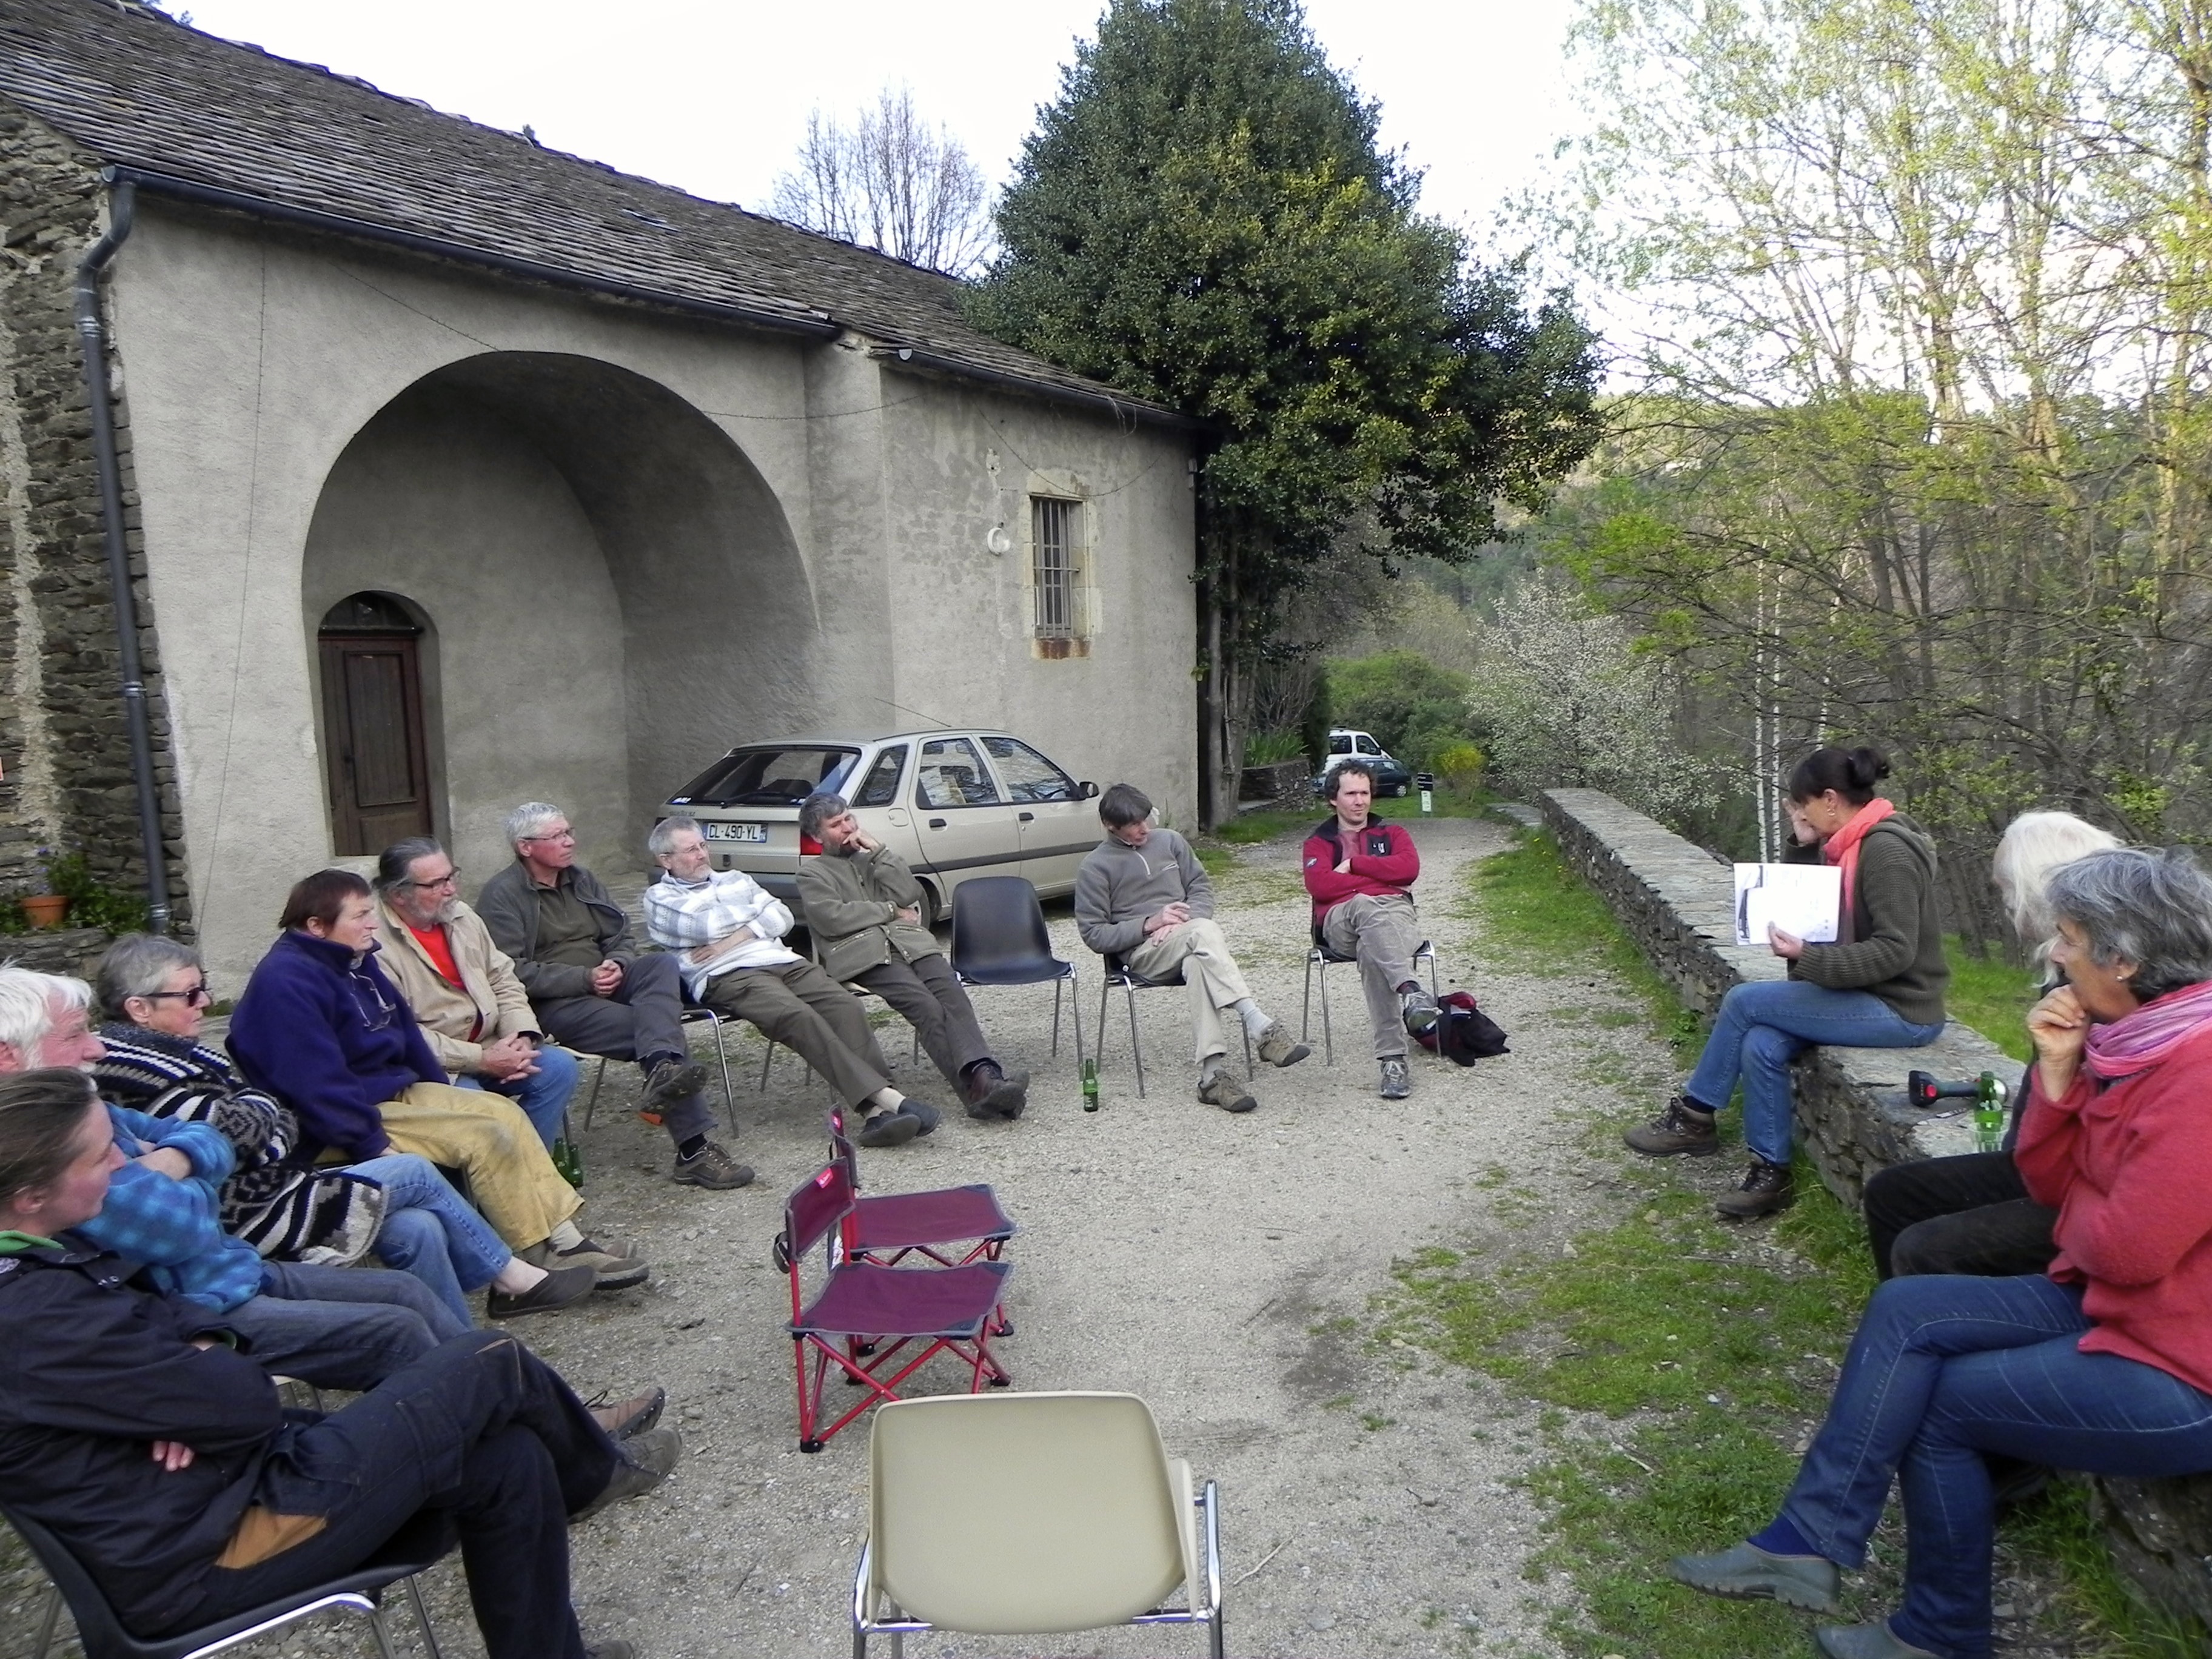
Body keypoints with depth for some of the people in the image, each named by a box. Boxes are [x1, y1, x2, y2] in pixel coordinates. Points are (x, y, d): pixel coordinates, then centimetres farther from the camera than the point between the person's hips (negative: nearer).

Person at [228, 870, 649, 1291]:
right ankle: (547, 1256, -9)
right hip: (350, 1125, -10)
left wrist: (446, 1099, 16)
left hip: (397, 1090, 10)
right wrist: (375, 1148, -24)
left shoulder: (355, 960, 10)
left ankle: (566, 1240, -6)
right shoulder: (286, 982, -21)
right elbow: (315, 1084, -25)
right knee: (487, 1137, -19)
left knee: (504, 1111, -3)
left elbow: (406, 1033, 19)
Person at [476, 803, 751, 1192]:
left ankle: (663, 1072, -49)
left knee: (662, 964, -26)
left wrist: (617, 965, -6)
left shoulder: (582, 880, 19)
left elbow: (620, 937, 19)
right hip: (551, 1004, -7)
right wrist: (584, 978, -20)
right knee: (659, 1024, -26)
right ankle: (692, 1149, -34)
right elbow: (513, 973, -15)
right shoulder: (501, 896, -4)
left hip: (603, 982, 7)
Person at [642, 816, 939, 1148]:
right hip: (727, 976, -5)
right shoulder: (659, 897, 14)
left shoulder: (736, 879, 30)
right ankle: (886, 1097, -42)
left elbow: (782, 918, 16)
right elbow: (705, 927, -6)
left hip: (782, 960, 6)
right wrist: (755, 910, 11)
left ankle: (877, 1112, -36)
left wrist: (734, 939, -1)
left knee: (845, 1004, -24)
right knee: (799, 1016, -34)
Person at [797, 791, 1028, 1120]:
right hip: (864, 954, -5)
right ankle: (977, 1088, -41)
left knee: (952, 994, -26)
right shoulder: (812, 872, 16)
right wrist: (890, 911, 2)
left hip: (912, 943, 5)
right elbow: (831, 919, -4)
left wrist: (877, 851, 8)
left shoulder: (872, 859, 31)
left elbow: (909, 895, 13)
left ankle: (984, 1077, -44)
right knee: (926, 1006, -29)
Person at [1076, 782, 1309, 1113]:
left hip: (1187, 941, 4)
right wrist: (1150, 924, -11)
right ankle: (1261, 1028, -48)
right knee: (1204, 931, -37)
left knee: (1199, 964, -38)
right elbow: (1094, 934, 2)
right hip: (1141, 952, -3)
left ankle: (1213, 1073, -49)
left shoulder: (1169, 840, 17)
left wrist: (1185, 923, -4)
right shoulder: (1094, 867, 5)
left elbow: (1201, 886, 19)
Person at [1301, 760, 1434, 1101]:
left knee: (1371, 951, -38)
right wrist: (1383, 878, 3)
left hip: (1395, 914, 1)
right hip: (1341, 922, -1)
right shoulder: (1318, 842, 25)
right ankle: (1410, 991, -61)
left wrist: (1353, 865, 6)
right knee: (1365, 905, -40)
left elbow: (1409, 868, 5)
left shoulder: (1392, 833, 30)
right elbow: (1319, 886, 1)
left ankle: (1393, 1059, -49)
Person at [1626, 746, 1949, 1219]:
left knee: (1744, 1001, -13)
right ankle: (1770, 1174, 1)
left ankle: (1693, 1118, 1)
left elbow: (1895, 951, -25)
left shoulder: (1886, 851, -20)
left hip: (1901, 1010, -9)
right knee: (1762, 1045, -10)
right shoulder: (1852, 845, 10)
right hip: (1869, 999, 9)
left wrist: (1807, 957, -27)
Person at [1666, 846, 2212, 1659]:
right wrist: (2058, 1072, -7)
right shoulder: (2140, 1036, 4)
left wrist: (2078, 1210, -4)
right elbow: (2051, 1184, 7)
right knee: (1905, 1312, -2)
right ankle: (1809, 1542, 1)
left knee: (1943, 1402, -2)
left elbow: (2126, 1247, -27)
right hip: (2116, 1302, 9)